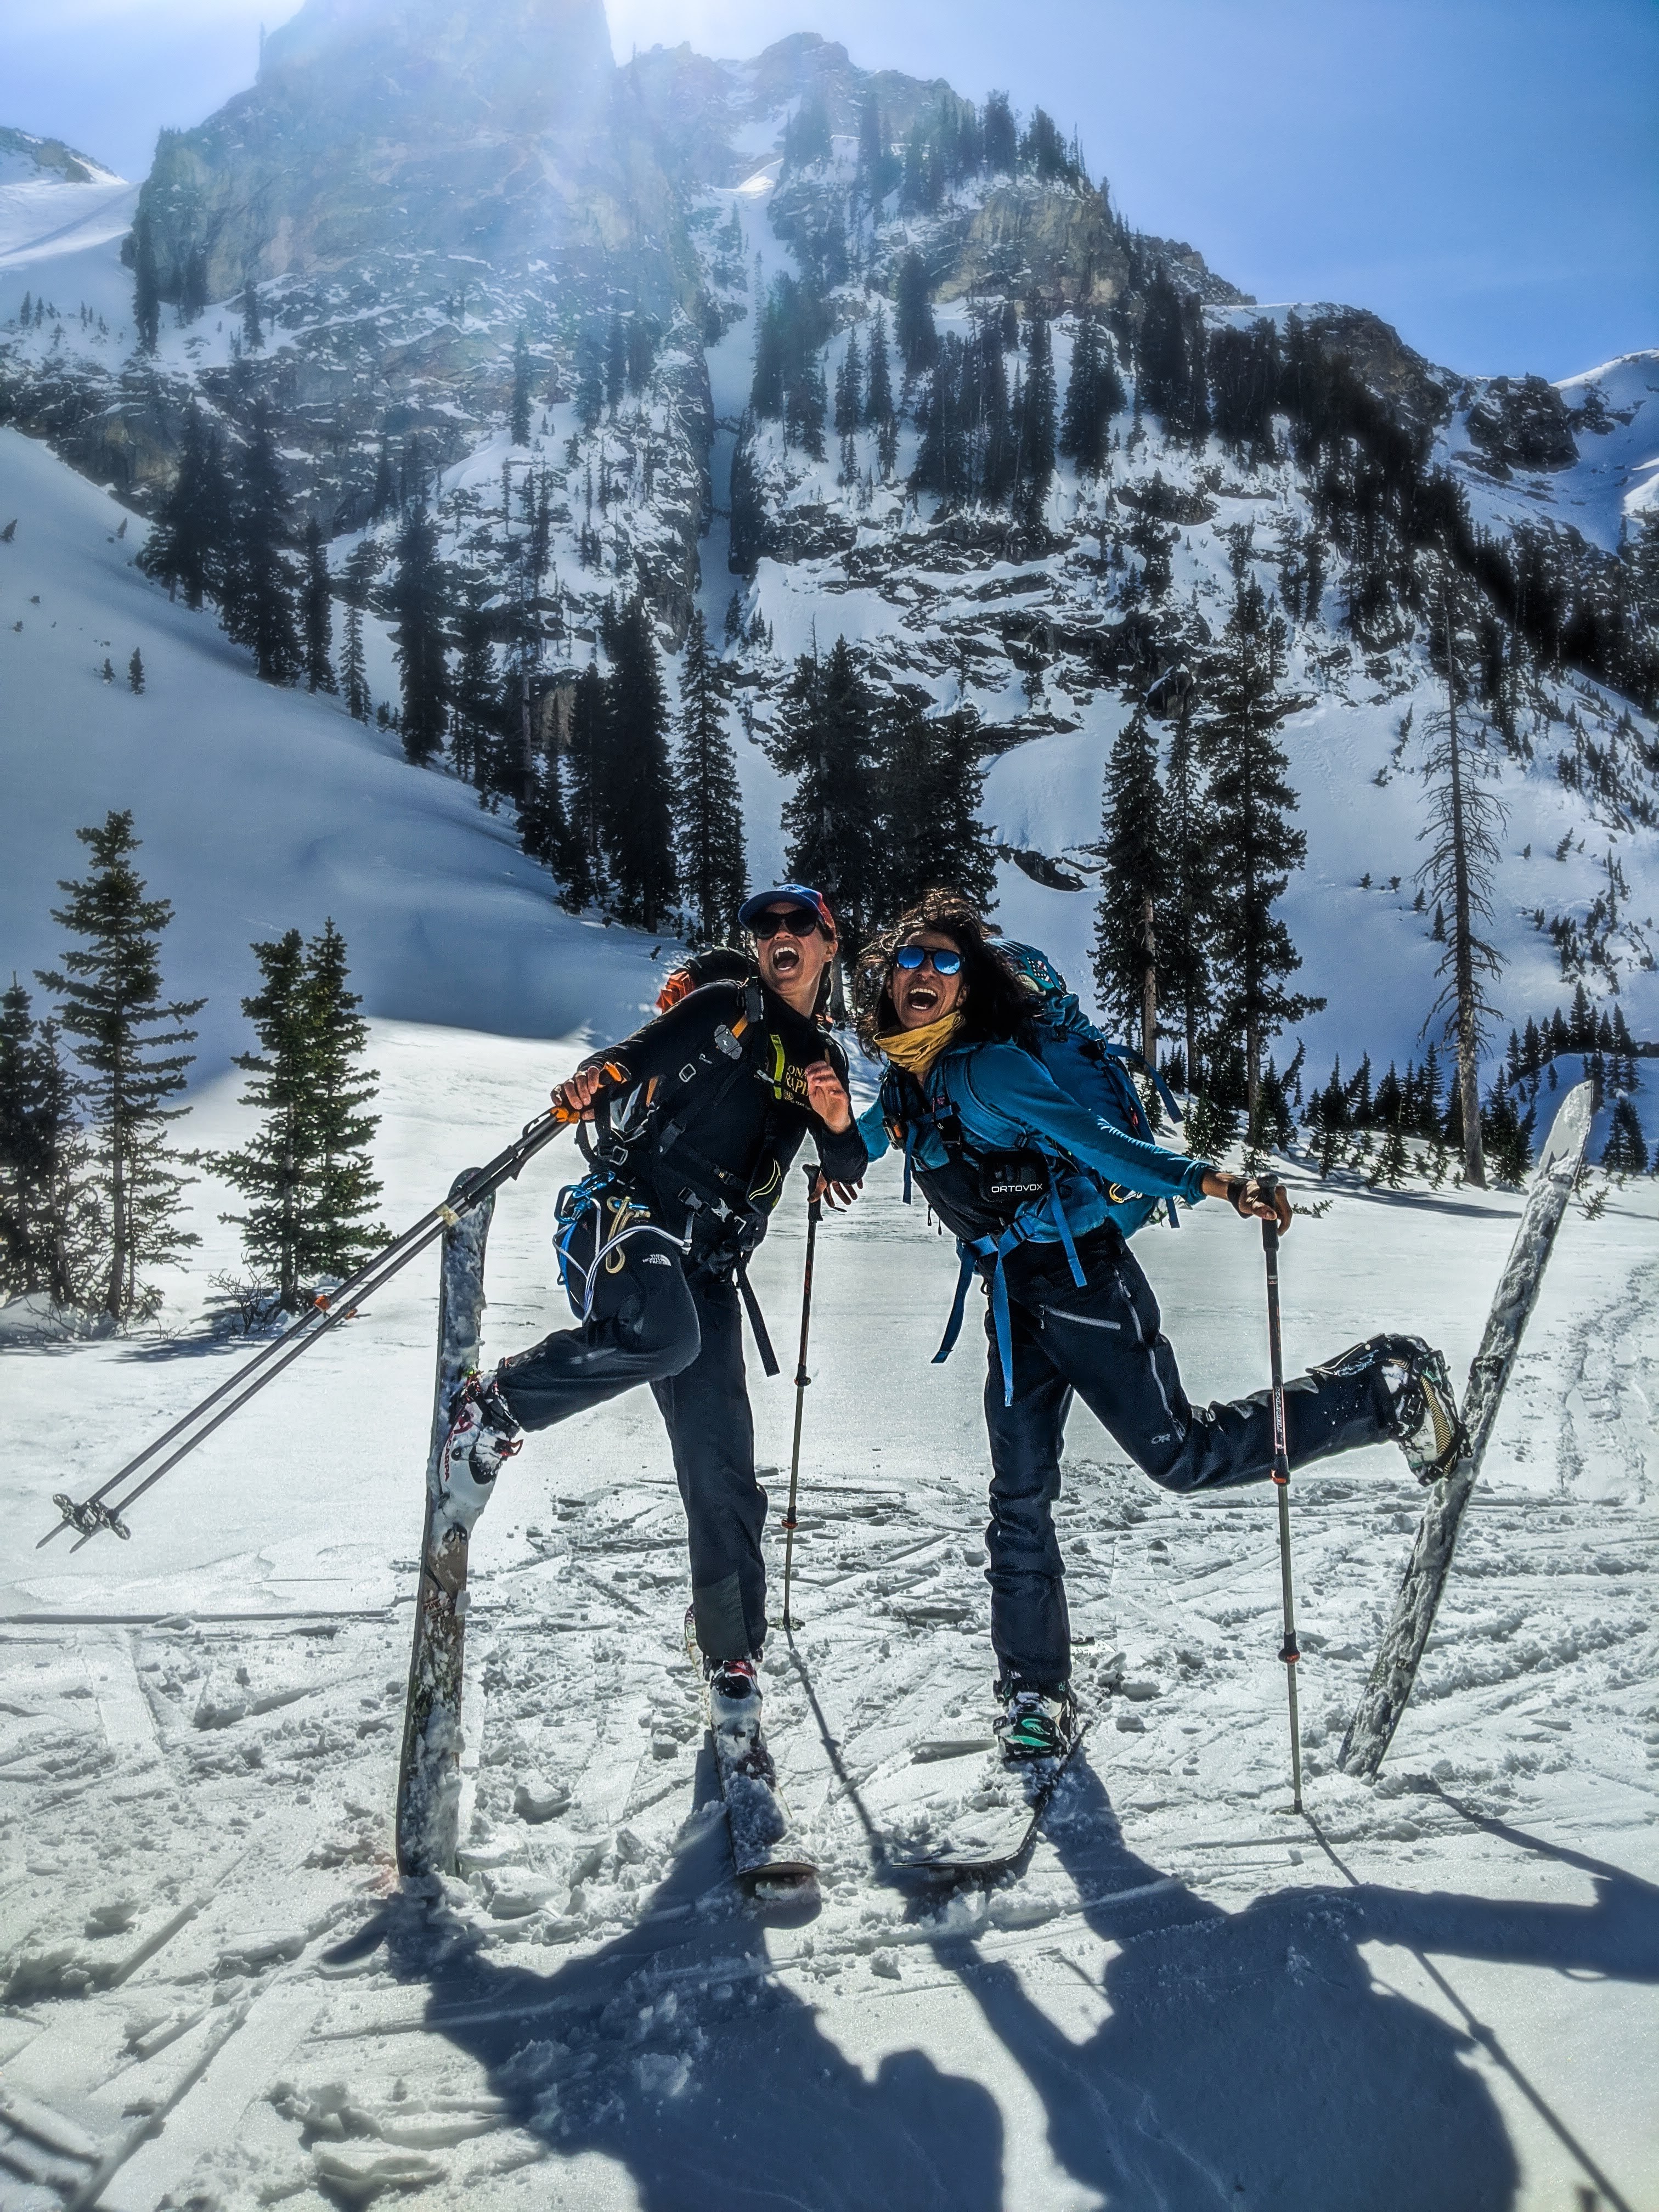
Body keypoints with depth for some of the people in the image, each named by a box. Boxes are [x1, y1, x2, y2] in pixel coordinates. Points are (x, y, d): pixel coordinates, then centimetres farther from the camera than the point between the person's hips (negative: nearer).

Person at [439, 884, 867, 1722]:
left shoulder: (822, 1058, 22)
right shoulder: (723, 1007, 7)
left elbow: (846, 1174, 23)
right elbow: (638, 1060, -5)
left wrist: (839, 1123, 0)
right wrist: (592, 1083, -29)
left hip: (710, 1266, 5)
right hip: (629, 1217, -5)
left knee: (720, 1463, -1)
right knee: (663, 1331, -38)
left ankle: (733, 1659, 11)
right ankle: (492, 1409, -16)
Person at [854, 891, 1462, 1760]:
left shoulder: (988, 1067, -15)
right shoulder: (905, 1083, 8)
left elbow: (1091, 1139, -23)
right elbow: (863, 1143, 33)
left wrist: (1202, 1179, -35)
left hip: (1079, 1280, -7)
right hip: (1015, 1302, 7)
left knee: (1182, 1453, -6)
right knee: (1019, 1501, 6)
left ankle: (1387, 1389, 11)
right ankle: (1035, 1695, 18)